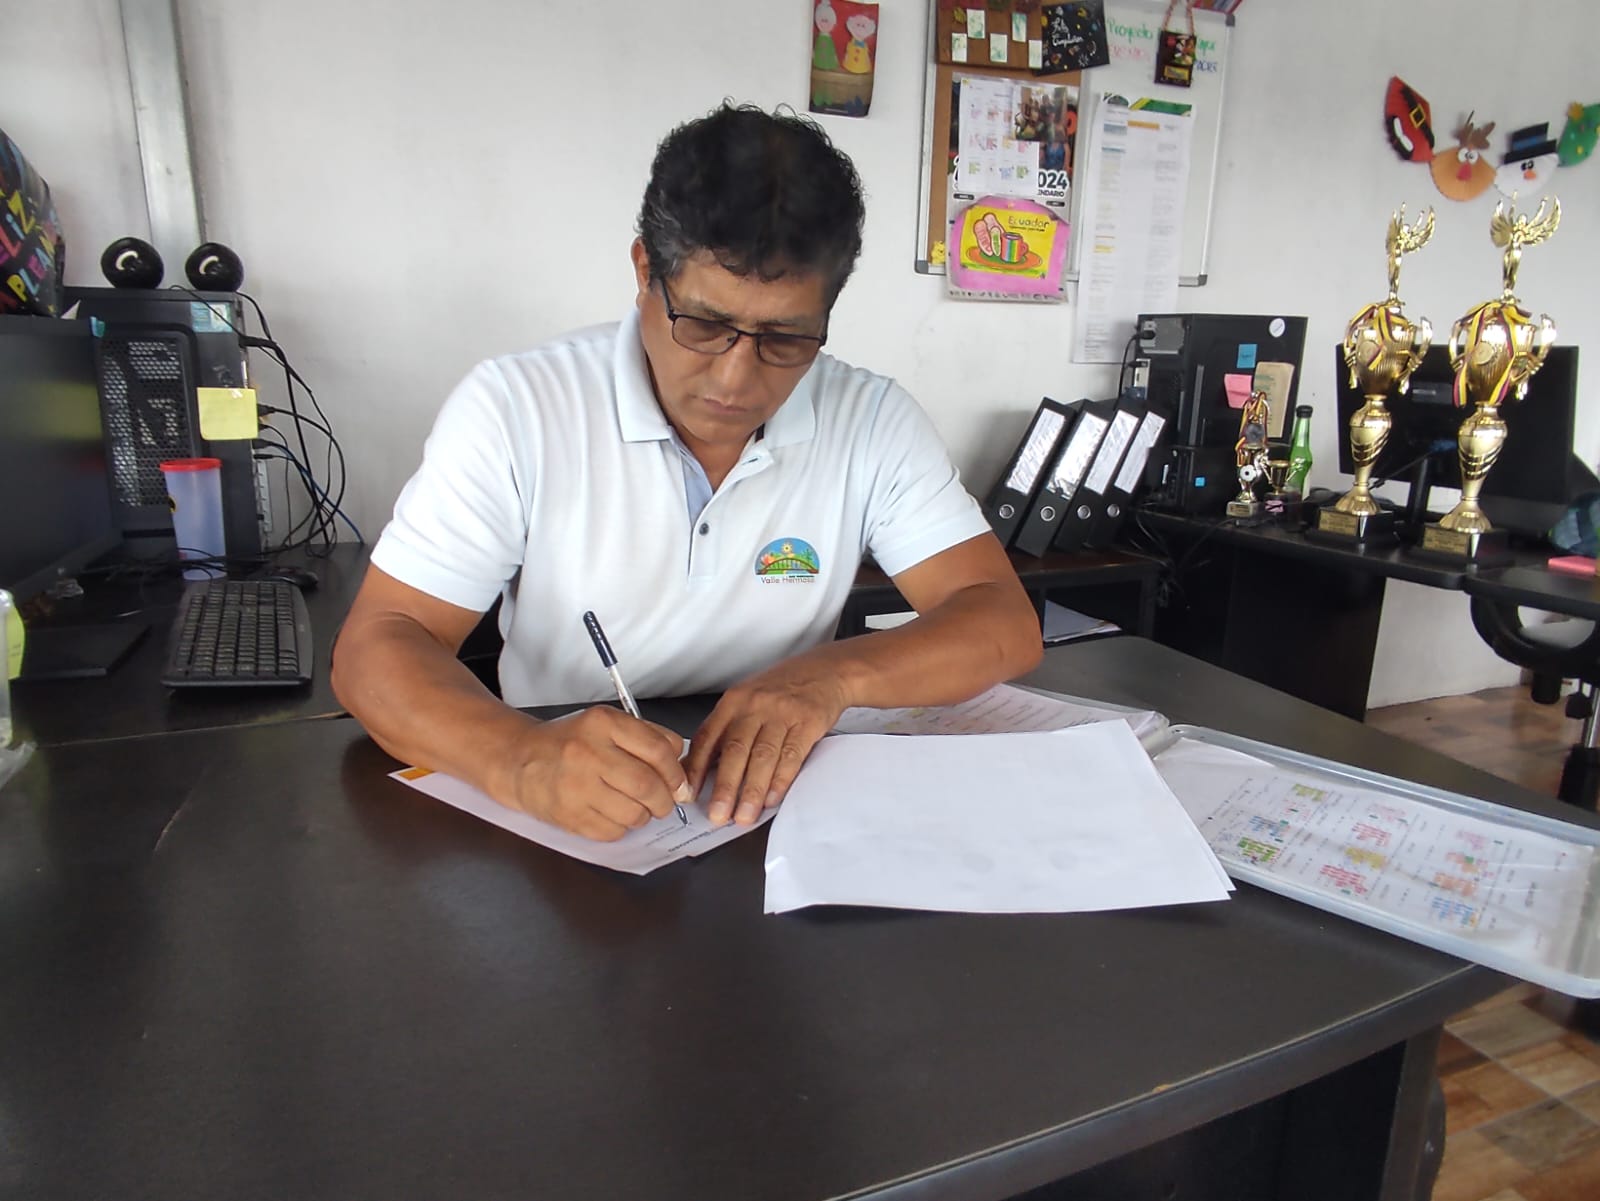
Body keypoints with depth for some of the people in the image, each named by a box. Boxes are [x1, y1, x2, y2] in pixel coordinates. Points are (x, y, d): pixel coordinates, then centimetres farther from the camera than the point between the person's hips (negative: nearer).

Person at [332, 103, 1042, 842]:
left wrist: (835, 675, -26)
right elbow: (375, 649, -12)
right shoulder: (515, 408, -10)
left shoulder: (873, 422, -4)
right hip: (559, 833, 0)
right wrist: (521, 760, -33)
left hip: (781, 823, 1)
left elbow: (1004, 624, -6)